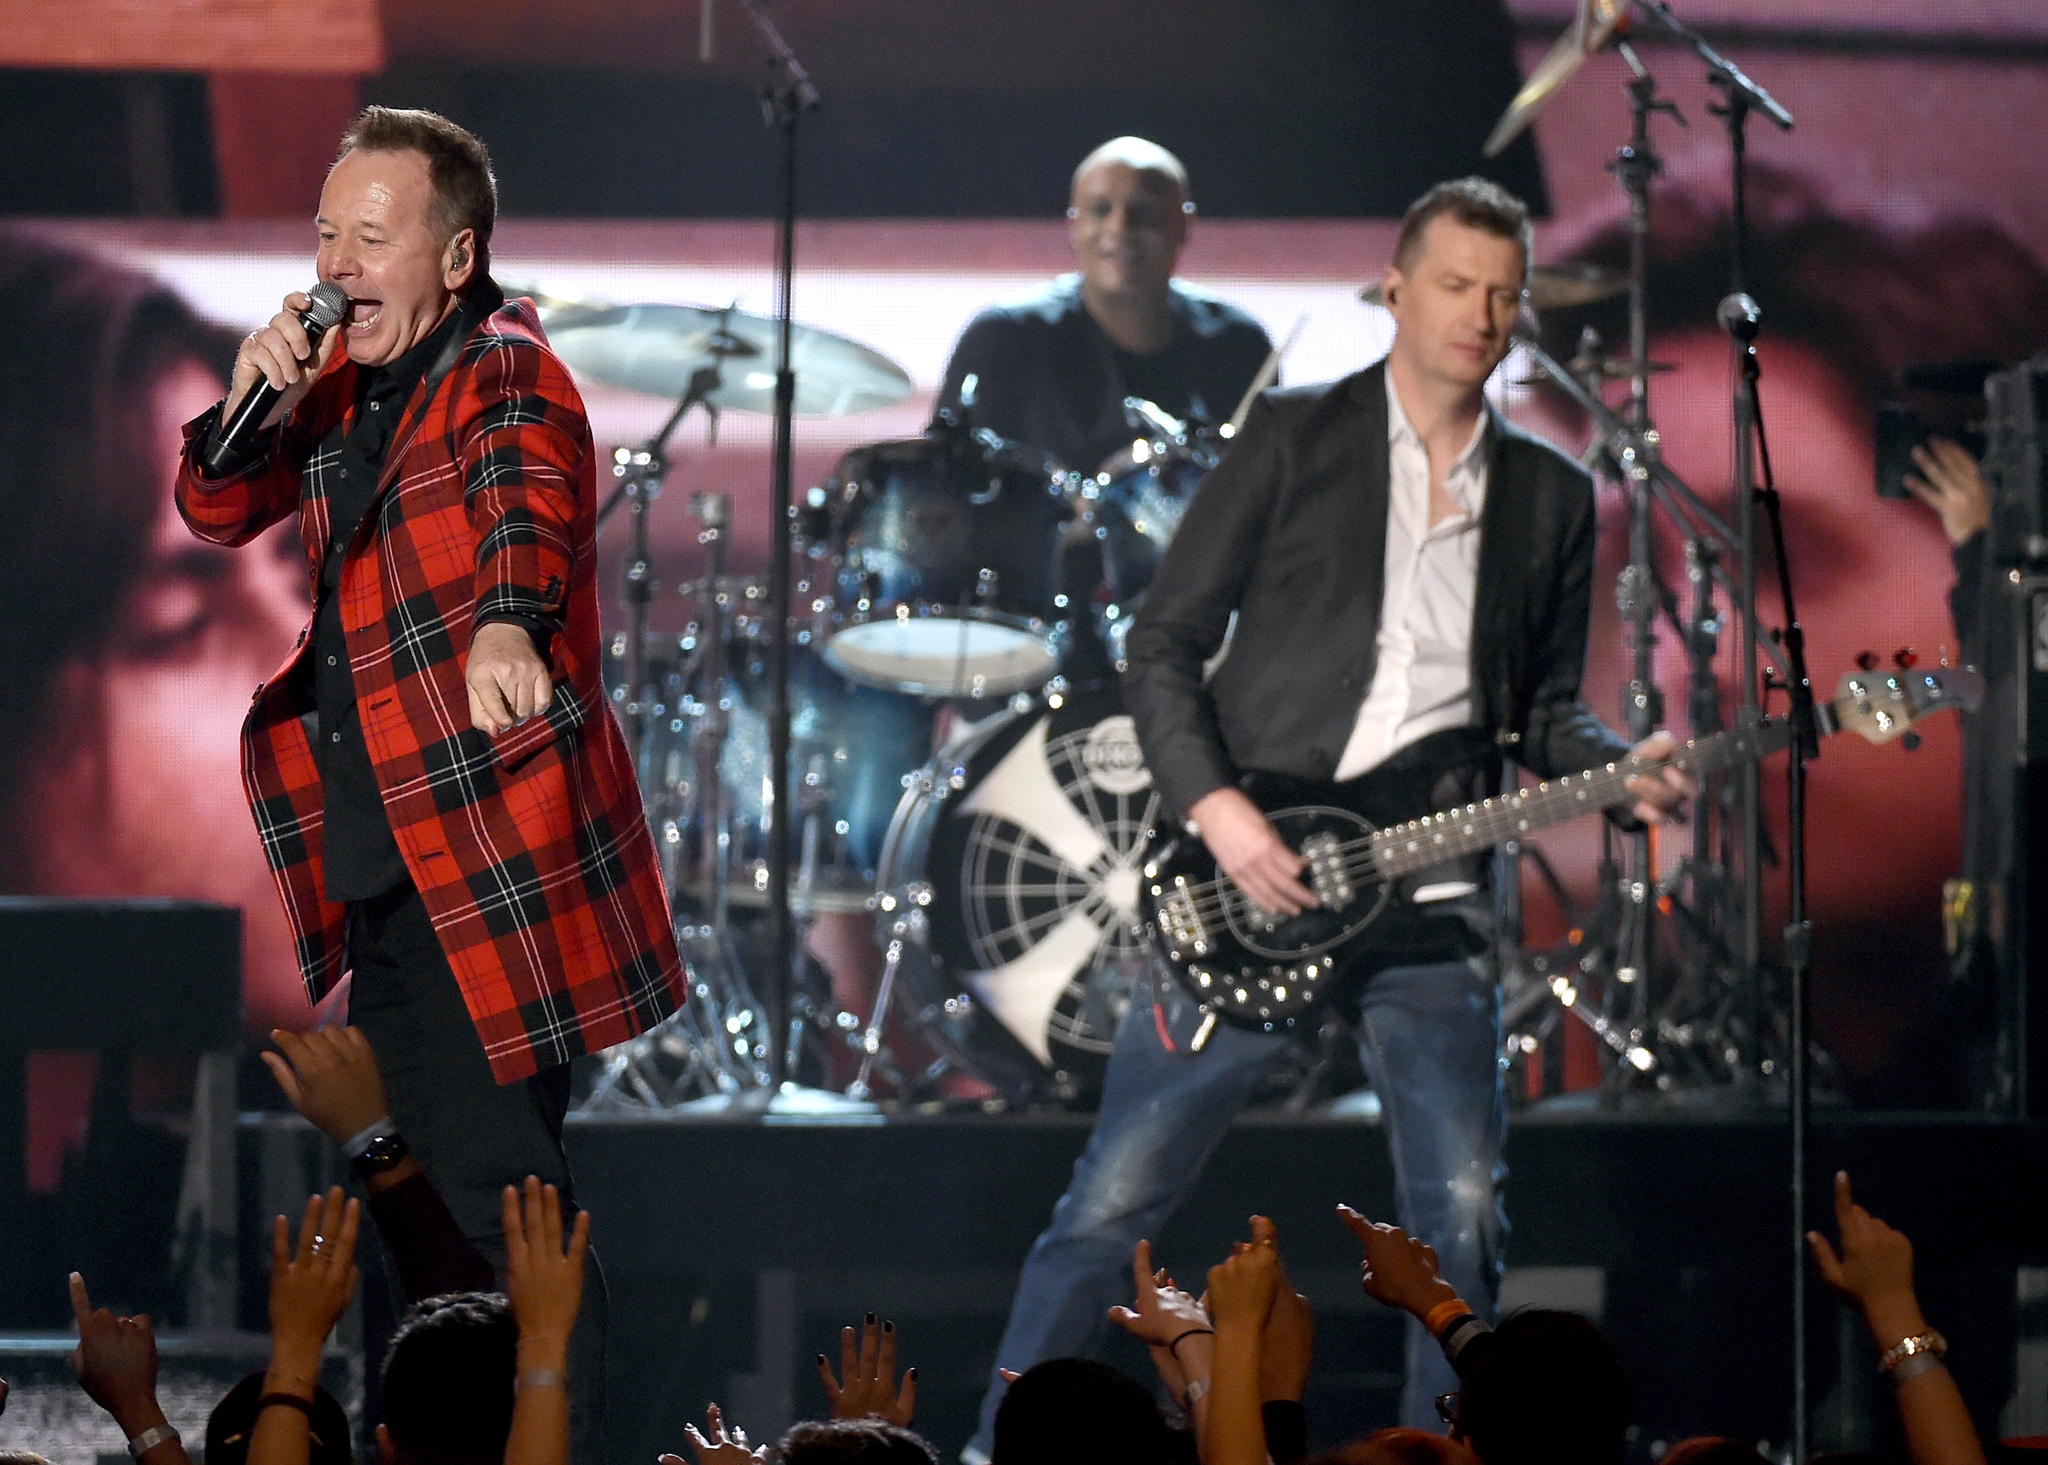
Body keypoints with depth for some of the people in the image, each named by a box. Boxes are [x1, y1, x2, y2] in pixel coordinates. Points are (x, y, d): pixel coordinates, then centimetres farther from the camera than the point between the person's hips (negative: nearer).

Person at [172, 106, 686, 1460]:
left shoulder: (505, 374, -12)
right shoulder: (344, 380, 12)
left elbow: (526, 500, -32)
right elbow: (218, 510, 17)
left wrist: (505, 627, -54)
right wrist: (254, 403, -4)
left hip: (488, 850, -9)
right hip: (383, 870, 9)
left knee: (508, 1195, -12)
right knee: (427, 1184, 15)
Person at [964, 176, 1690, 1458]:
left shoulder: (1551, 498, 11)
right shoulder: (1297, 438, 0)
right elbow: (1164, 644, 0)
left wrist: (1620, 770, -4)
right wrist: (1215, 809, -13)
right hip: (1248, 890, -3)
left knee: (1464, 1220, -4)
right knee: (1117, 1197, -2)